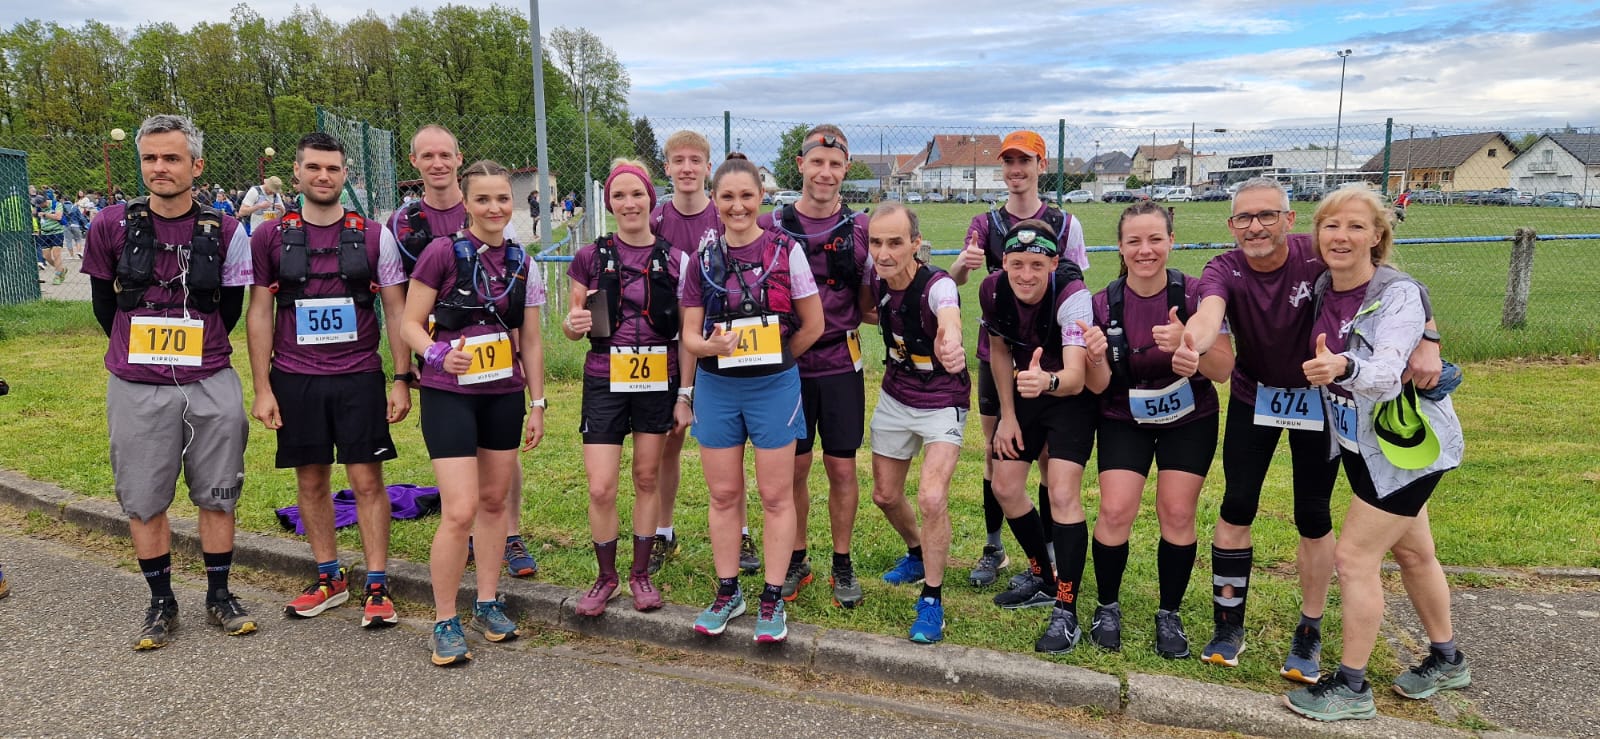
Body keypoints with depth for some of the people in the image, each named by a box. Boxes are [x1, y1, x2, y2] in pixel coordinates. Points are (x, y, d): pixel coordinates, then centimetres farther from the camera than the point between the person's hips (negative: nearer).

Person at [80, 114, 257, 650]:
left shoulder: (225, 232, -1)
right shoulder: (112, 227, -1)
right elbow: (104, 304, 9)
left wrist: (194, 352, 12)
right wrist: (145, 353, 15)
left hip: (211, 387, 0)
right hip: (137, 389, 0)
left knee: (217, 497, 7)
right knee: (144, 501, 7)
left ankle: (219, 596, 22)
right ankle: (161, 602, 23)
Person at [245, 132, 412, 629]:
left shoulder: (373, 236, 1)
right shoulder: (271, 237, 3)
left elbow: (397, 310, 2)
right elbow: (259, 314, 4)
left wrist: (402, 379, -3)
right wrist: (262, 388, -1)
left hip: (359, 378, -1)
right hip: (295, 380, 2)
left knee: (367, 480, -1)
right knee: (310, 480, 10)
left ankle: (376, 587, 8)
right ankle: (329, 578, 26)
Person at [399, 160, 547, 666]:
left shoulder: (522, 264, 6)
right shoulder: (443, 252, -8)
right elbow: (410, 323, -6)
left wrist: (537, 404, 11)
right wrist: (437, 354, -25)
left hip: (504, 396, 5)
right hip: (449, 396, -5)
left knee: (494, 500, 12)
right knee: (460, 510, -10)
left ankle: (488, 604, 28)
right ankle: (445, 622, 6)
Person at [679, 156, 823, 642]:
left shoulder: (786, 252, -5)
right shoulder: (702, 259, 2)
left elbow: (812, 326, 1)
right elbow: (690, 334, 2)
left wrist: (770, 361, 5)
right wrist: (712, 347, -19)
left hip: (774, 387, -2)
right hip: (716, 388, 3)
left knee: (776, 496, 4)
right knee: (723, 495, 10)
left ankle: (772, 600, 16)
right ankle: (727, 592, 25)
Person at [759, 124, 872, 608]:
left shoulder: (860, 229, 2)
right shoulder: (771, 227, 0)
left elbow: (866, 306, 5)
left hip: (841, 364, 0)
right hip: (788, 365, 0)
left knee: (842, 468, 6)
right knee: (794, 468, 8)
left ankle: (842, 566, 23)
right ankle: (796, 561, 26)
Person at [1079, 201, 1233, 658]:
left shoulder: (1194, 295, -16)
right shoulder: (1104, 305, -12)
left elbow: (1223, 370, -18)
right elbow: (1098, 386, -9)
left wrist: (1188, 344, -38)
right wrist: (1096, 356, -32)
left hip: (1189, 420, 0)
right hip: (1125, 420, 1)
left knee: (1177, 514, -6)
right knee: (1115, 512, -11)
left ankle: (1169, 615, 15)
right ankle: (1108, 607, 12)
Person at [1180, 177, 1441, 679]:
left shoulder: (1319, 256, -23)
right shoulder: (1224, 270, -21)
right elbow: (1209, 312, -44)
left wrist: (1426, 343, -37)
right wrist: (1191, 342, -67)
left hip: (1317, 396, -1)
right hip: (1253, 394, 1)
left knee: (1312, 516, 3)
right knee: (1236, 507, 0)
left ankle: (1309, 635, 21)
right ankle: (1228, 627, 16)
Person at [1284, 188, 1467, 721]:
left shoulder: (1399, 295, -23)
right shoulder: (1322, 291, -3)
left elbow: (1386, 373, -39)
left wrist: (1344, 368, -57)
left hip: (1407, 445, -7)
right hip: (1362, 445, 7)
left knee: (1354, 556, -7)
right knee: (1412, 553, 21)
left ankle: (1351, 687, 7)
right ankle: (1446, 661, 41)